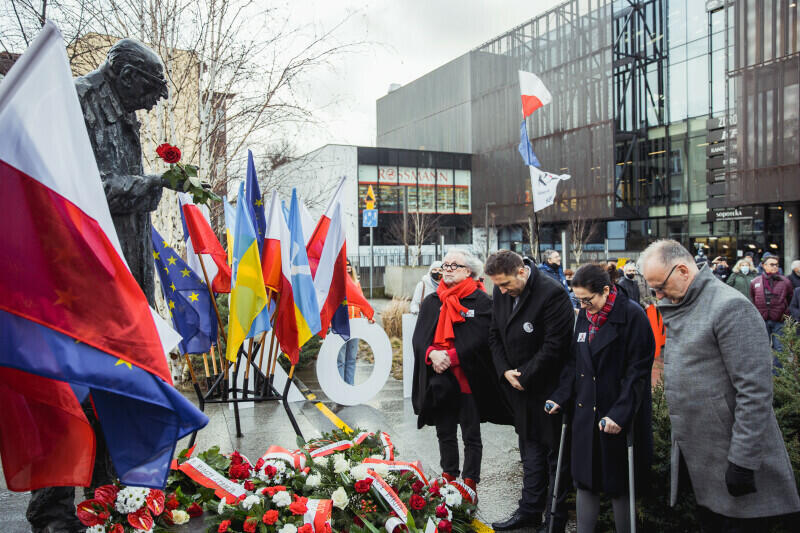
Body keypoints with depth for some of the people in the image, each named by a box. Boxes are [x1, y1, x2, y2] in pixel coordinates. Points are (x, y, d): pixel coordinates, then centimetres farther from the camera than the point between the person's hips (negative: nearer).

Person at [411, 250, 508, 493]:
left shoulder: (480, 301, -6)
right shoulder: (431, 301, 9)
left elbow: (480, 339, -14)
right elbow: (418, 337, 4)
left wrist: (450, 356, -19)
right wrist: (432, 353, -15)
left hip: (468, 379, -4)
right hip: (439, 379, 5)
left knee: (471, 436, 6)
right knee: (445, 433, 15)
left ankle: (470, 483, 17)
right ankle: (448, 478, 30)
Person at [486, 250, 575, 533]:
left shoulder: (552, 293, -22)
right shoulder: (501, 292, 1)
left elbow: (554, 345, -22)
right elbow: (495, 334, 9)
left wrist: (524, 375, -15)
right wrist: (505, 371, -3)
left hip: (548, 386, -7)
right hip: (519, 385, 7)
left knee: (555, 451, 6)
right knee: (529, 447, 16)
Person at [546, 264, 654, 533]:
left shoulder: (632, 314, -12)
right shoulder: (585, 315, 8)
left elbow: (638, 370, -14)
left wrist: (620, 413, -20)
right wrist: (560, 397, 3)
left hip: (620, 417, -6)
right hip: (585, 411, 6)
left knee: (619, 485, 5)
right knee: (585, 480, 12)